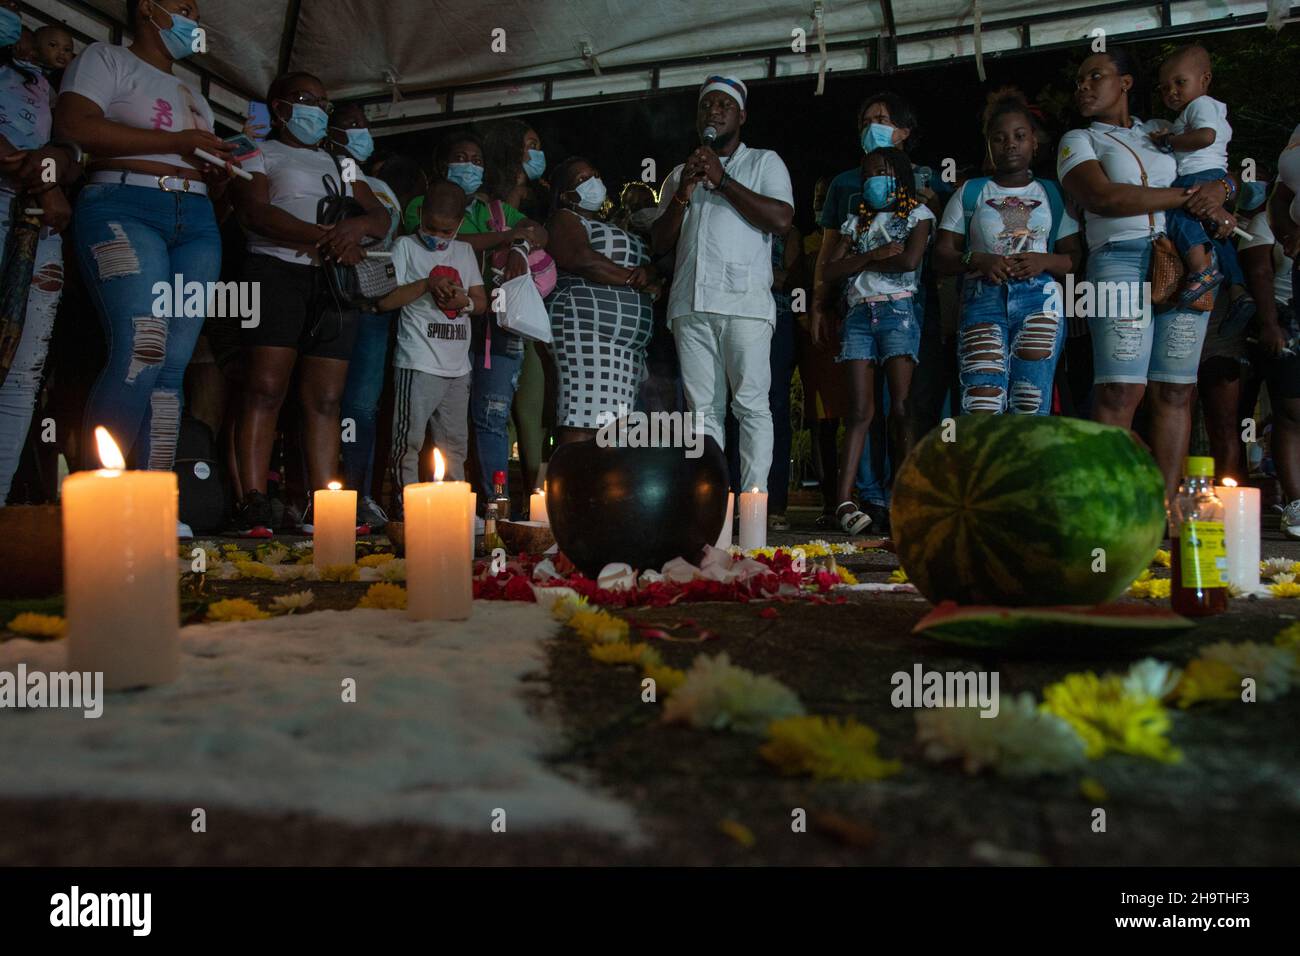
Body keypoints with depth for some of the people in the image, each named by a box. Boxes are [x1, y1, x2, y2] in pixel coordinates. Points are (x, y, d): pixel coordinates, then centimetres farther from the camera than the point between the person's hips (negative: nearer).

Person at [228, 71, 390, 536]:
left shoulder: (339, 164, 29)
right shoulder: (260, 153, 13)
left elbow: (381, 217, 19)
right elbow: (253, 211, -5)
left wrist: (356, 226, -6)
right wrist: (326, 239, -13)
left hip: (335, 281, 5)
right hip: (277, 271, -5)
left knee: (325, 399, -3)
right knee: (265, 389, -15)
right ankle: (253, 506, -18)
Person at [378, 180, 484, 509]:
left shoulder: (465, 251, 17)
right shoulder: (406, 247, 3)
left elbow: (482, 303, 17)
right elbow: (385, 300, -5)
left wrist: (466, 301, -5)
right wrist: (427, 284, -14)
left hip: (458, 366, 5)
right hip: (418, 362, -5)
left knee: (455, 442, 10)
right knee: (410, 440, -7)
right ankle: (404, 508, -2)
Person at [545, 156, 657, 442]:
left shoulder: (615, 229, 29)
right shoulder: (565, 220, 6)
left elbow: (651, 266, 21)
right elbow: (579, 258, -14)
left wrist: (649, 275, -3)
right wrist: (633, 278, -8)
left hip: (627, 342, 8)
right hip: (588, 332, -8)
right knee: (582, 425, -16)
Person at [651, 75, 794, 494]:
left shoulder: (764, 162, 14)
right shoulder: (681, 173, 25)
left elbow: (782, 219, -4)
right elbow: (659, 242, 18)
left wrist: (723, 180, -4)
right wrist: (683, 194, 2)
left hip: (744, 301, -4)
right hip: (690, 303, 4)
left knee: (751, 404, -9)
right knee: (703, 408, 1)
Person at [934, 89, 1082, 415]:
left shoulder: (1052, 194, 20)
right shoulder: (971, 193, 18)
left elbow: (1075, 256, 13)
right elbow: (942, 254, 11)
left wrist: (1044, 261, -8)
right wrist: (977, 260, -8)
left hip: (1039, 296, 1)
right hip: (983, 298, -1)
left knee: (1031, 404, -11)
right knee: (982, 404, -20)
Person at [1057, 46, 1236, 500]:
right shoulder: (1079, 140, 13)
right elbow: (1105, 198, -5)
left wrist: (1216, 192, 0)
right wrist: (1187, 196, -5)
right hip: (1121, 260, -4)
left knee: (1175, 392, -3)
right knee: (1120, 391, -15)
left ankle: (1166, 503, -3)